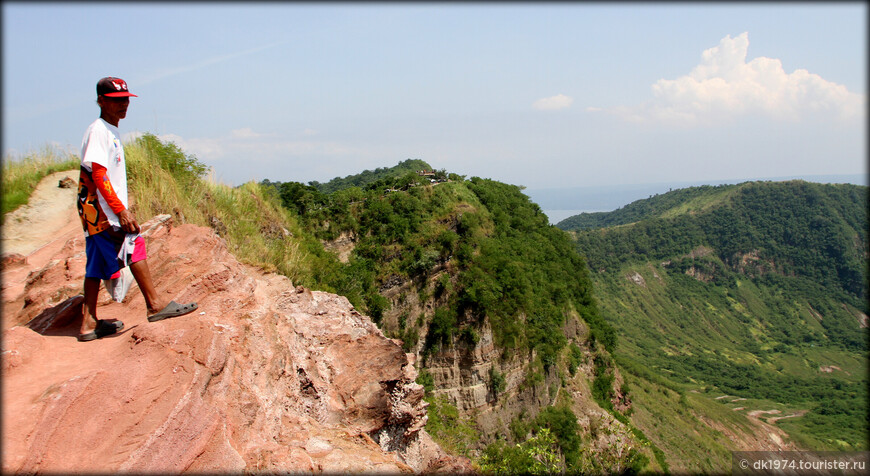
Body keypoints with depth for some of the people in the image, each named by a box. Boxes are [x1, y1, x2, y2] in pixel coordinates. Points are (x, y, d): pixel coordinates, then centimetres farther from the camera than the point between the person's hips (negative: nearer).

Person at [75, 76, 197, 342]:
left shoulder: (112, 132, 19)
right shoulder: (98, 131, -10)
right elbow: (98, 175, -19)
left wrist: (121, 209, 21)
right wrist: (121, 210, -23)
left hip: (95, 212, 10)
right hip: (101, 207, -10)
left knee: (98, 263, 8)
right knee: (134, 245, -12)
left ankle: (89, 324, 12)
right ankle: (155, 305, -9)